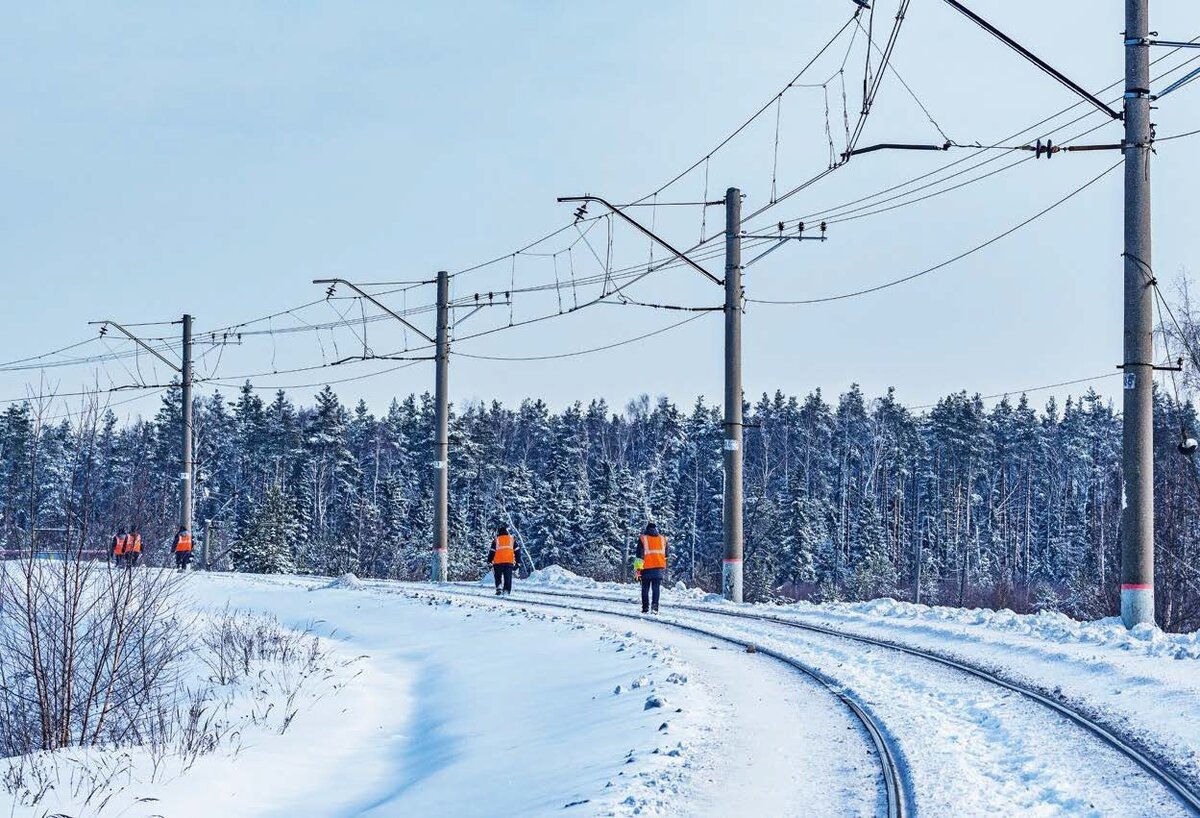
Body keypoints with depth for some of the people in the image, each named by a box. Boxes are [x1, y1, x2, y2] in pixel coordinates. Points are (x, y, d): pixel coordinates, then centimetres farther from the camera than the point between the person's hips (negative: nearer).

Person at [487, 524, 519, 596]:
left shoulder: (496, 540, 6)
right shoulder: (512, 539, 11)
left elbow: (492, 552, 1)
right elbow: (517, 551, 10)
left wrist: (489, 561, 7)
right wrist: (517, 561, 14)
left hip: (498, 562, -1)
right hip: (509, 562, 1)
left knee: (498, 577, 11)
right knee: (508, 578, 7)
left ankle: (499, 588, -9)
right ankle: (506, 590, -2)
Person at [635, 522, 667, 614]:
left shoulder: (643, 539, -2)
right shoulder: (663, 539, 8)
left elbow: (639, 555, -5)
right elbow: (666, 555, 14)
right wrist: (664, 569, 23)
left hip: (646, 568, -2)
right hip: (659, 568, 2)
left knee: (645, 589, 9)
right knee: (656, 589, 3)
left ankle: (645, 608, 7)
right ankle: (655, 607, -12)